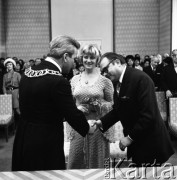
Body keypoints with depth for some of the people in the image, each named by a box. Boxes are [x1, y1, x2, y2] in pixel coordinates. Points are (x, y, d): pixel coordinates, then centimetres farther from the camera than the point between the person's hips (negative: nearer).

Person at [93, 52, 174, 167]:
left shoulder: (141, 78, -21)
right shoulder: (117, 83, 6)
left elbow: (148, 115, -25)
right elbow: (117, 110, 13)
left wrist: (130, 137, -18)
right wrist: (102, 122, -3)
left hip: (150, 144, -8)